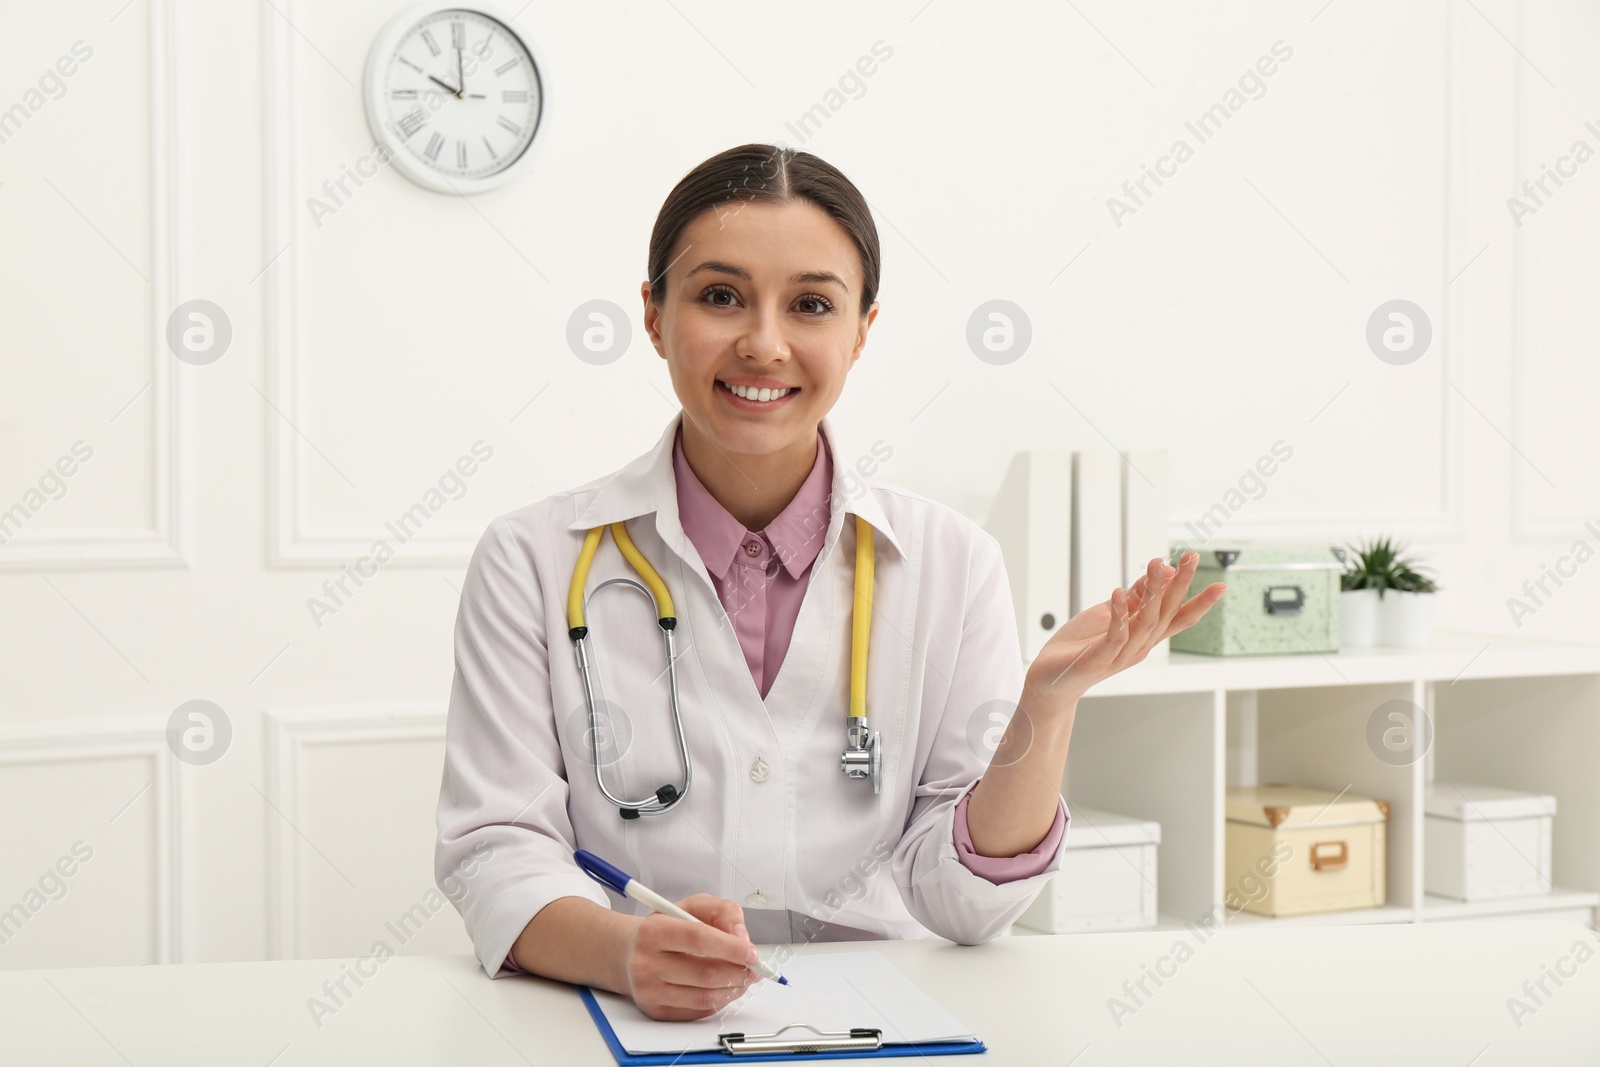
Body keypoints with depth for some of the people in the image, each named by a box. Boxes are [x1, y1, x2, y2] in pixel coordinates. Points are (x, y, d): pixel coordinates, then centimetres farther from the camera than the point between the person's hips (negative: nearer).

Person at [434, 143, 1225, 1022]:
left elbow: (960, 902, 1)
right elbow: (497, 849, -4)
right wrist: (626, 951, -24)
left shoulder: (952, 563, 4)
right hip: (640, 1034, 0)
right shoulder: (532, 562, 1)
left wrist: (1047, 703, -14)